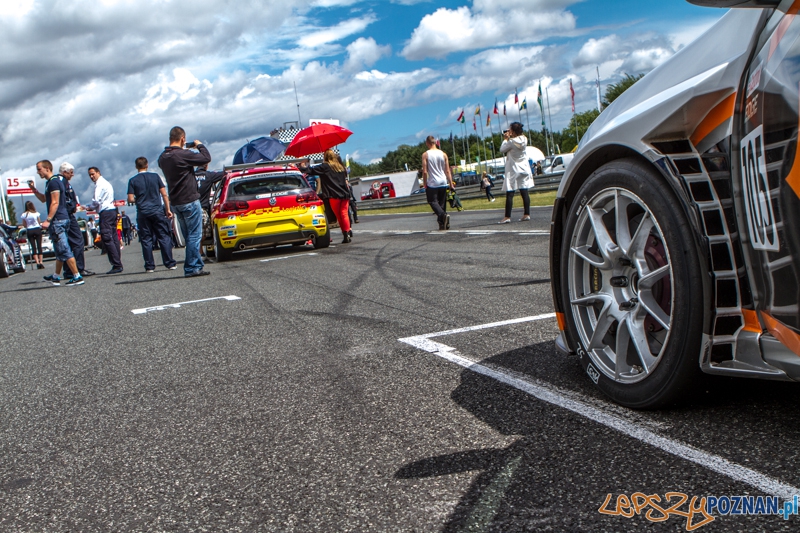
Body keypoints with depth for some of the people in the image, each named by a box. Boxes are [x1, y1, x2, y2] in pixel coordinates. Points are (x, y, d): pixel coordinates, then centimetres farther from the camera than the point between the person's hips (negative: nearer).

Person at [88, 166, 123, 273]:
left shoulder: (99, 184, -8)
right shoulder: (106, 183, 23)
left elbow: (96, 200, -15)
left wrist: (91, 207, 4)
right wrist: (95, 207, 15)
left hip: (105, 212, -10)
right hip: (112, 210, 10)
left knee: (107, 239, -11)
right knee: (114, 238, 8)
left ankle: (116, 265, -16)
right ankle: (118, 264, 7)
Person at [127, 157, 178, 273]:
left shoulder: (133, 181, 1)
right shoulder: (155, 176, 2)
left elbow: (130, 199, -4)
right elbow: (164, 194, 0)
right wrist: (168, 209, 6)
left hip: (142, 213, 0)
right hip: (157, 210, 0)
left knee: (146, 239, 4)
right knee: (164, 237, 4)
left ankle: (150, 266, 4)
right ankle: (170, 263, 2)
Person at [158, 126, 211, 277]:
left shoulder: (163, 157, 6)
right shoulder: (183, 155, -18)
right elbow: (206, 158, -14)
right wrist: (199, 145, 2)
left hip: (175, 202, 8)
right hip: (189, 200, -8)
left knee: (189, 236, 15)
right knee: (194, 235, -2)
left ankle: (196, 265, 19)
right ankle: (192, 268, -3)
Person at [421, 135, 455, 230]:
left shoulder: (425, 155, -5)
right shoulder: (443, 154, 5)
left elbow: (425, 172, -9)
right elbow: (447, 171, 5)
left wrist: (425, 185, 0)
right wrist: (451, 183, 9)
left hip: (432, 183, -4)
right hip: (443, 183, 4)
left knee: (433, 201, -1)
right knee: (442, 203, 12)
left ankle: (443, 215, -28)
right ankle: (443, 224, 13)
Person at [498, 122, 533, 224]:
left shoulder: (511, 142, -16)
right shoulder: (524, 140, 4)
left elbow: (502, 150, -6)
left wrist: (505, 139, 2)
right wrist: (509, 139, 10)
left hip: (513, 170, -7)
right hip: (524, 168, 7)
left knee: (509, 194, -6)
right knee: (524, 192, 6)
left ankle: (507, 216, -7)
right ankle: (527, 214, 6)